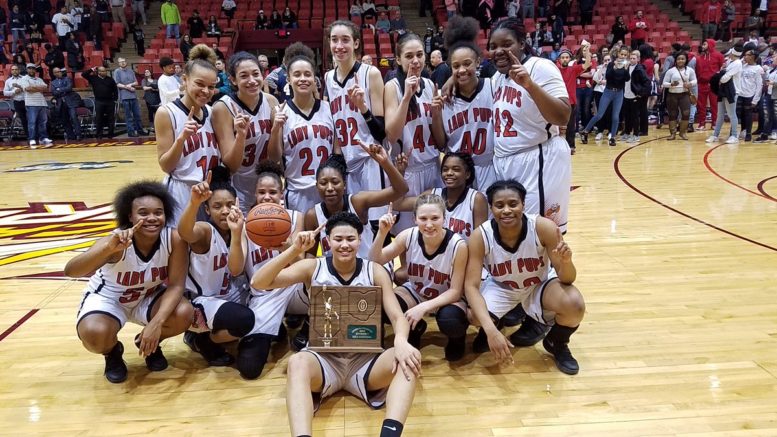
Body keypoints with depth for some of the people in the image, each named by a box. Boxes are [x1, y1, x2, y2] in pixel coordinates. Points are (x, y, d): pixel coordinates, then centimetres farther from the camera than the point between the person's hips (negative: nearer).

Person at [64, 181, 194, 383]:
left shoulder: (174, 239, -25)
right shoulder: (117, 241, -32)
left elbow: (176, 284, -22)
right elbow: (70, 270, -46)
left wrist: (156, 323, -38)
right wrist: (108, 248, -64)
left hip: (149, 296, 3)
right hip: (107, 297, -2)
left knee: (184, 314, -25)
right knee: (94, 334, -33)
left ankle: (150, 344, 10)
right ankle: (113, 352, 7)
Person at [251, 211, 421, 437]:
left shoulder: (375, 271, 2)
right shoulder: (312, 268, 0)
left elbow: (397, 316, -4)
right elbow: (258, 283, -9)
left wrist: (401, 341, -29)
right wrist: (295, 249, -22)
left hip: (364, 359, 1)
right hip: (323, 357, -1)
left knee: (407, 361, -28)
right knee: (297, 362, -36)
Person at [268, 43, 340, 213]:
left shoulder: (328, 109, 4)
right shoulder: (282, 112, -2)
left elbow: (337, 148, 10)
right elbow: (274, 158, -1)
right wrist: (275, 129, -16)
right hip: (298, 191, -2)